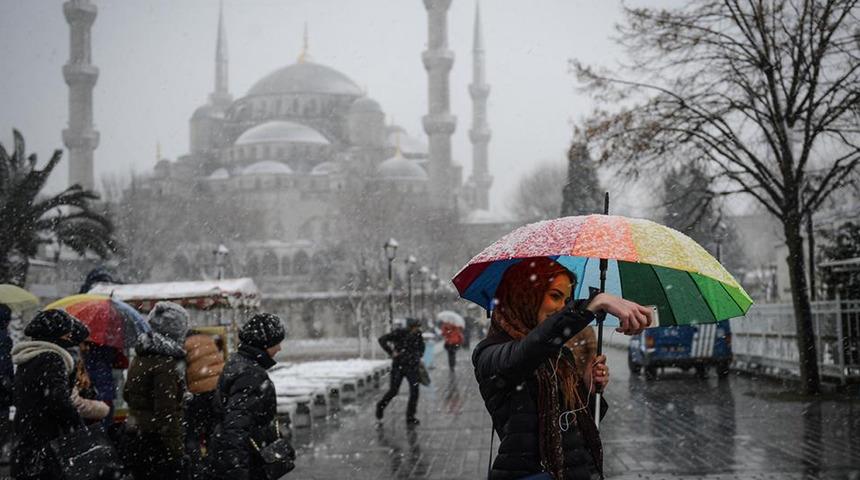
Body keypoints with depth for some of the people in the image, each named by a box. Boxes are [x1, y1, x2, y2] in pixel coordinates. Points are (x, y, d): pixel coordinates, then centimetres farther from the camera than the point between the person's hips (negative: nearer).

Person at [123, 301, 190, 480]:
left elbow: (127, 394, 21)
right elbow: (167, 412, -20)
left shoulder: (139, 359, 10)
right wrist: (177, 450, -19)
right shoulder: (166, 364, -17)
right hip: (159, 444, -9)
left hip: (137, 439, 9)